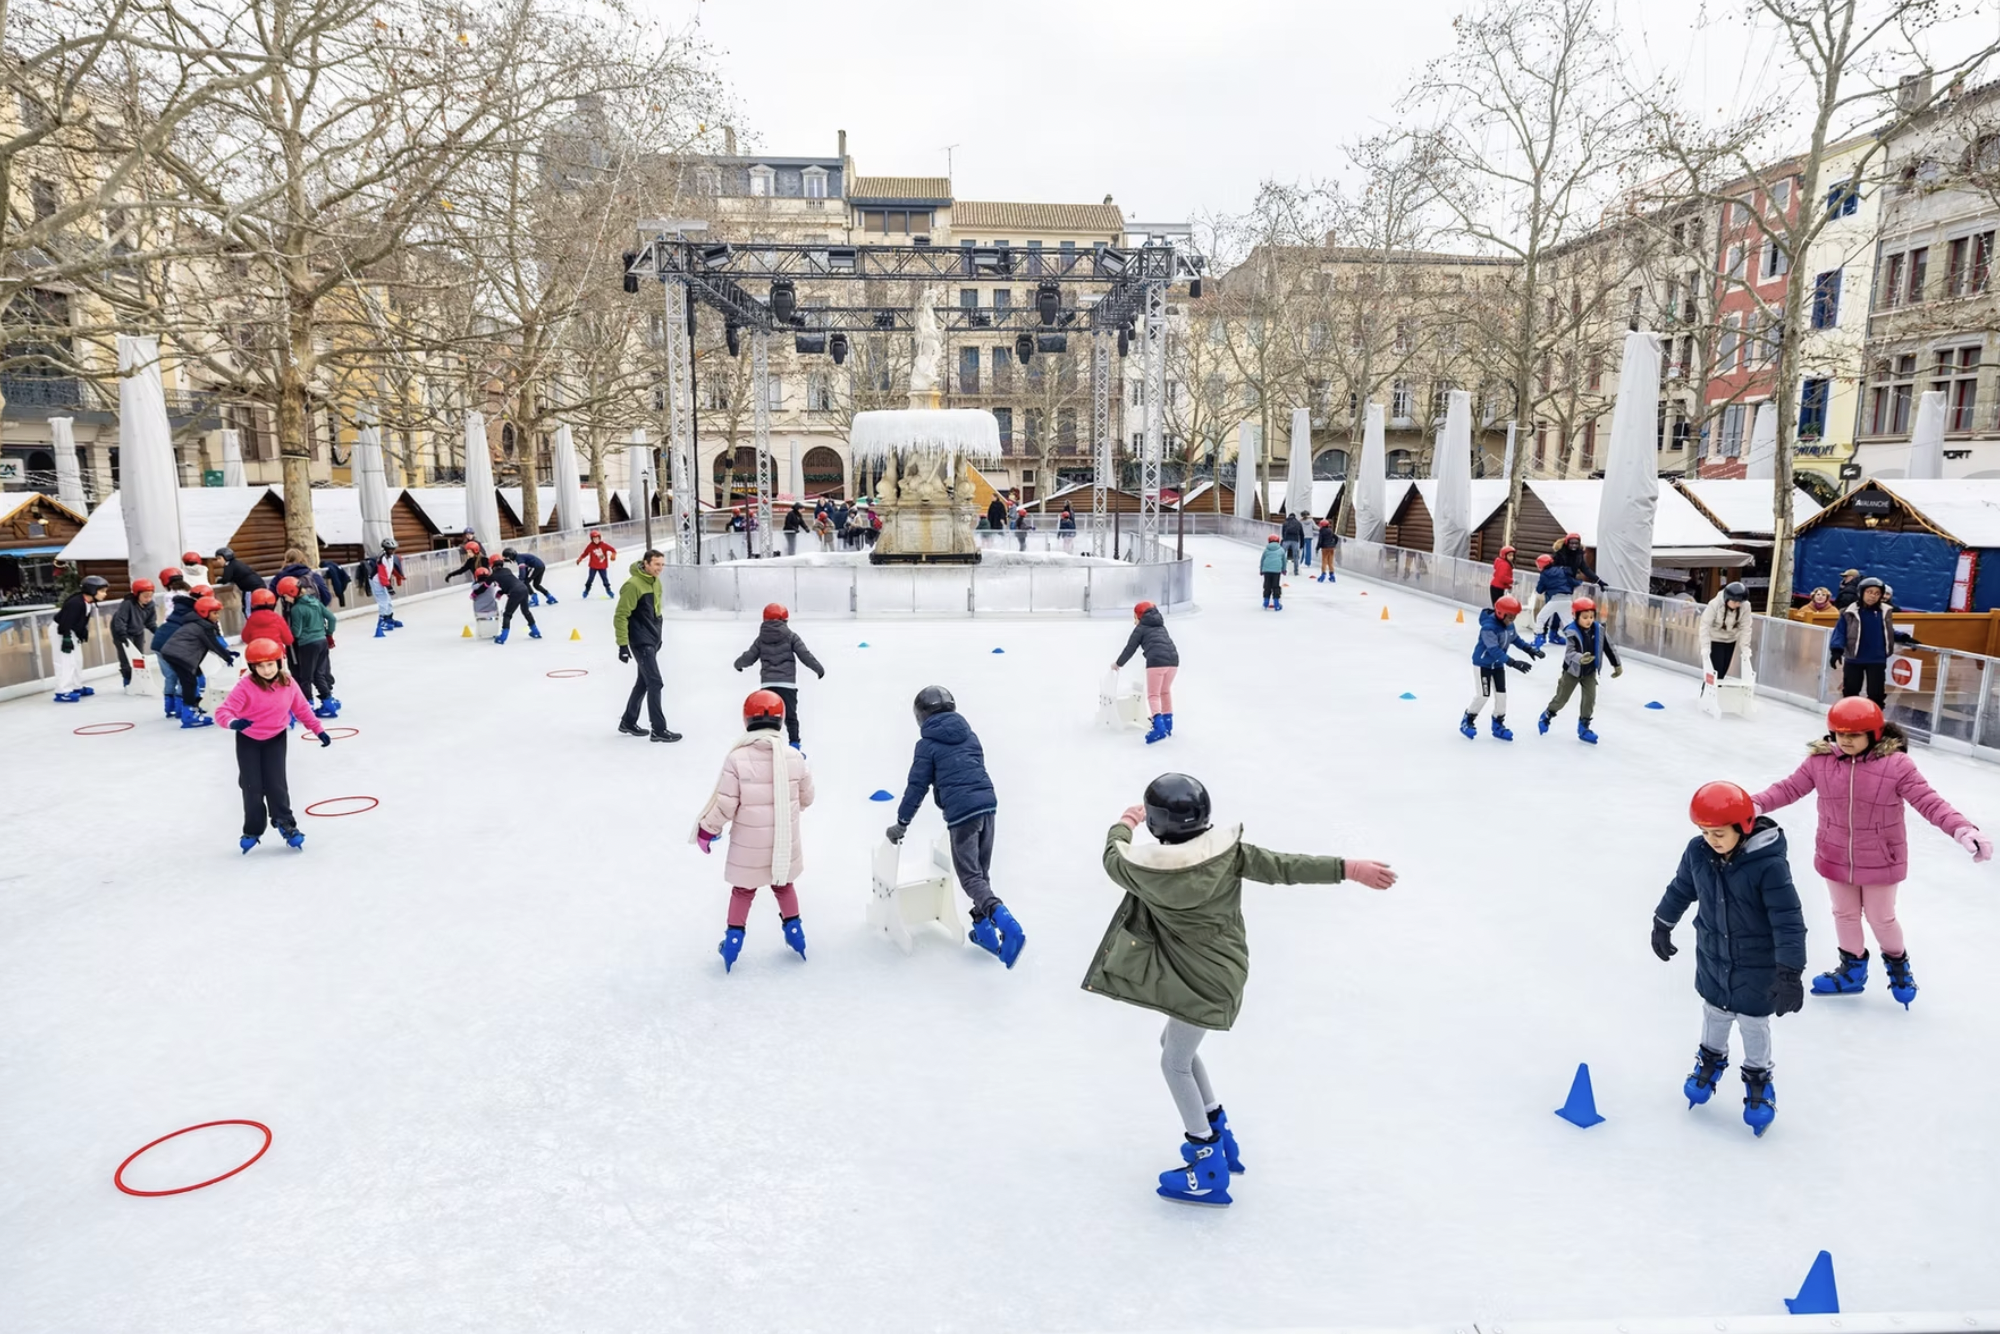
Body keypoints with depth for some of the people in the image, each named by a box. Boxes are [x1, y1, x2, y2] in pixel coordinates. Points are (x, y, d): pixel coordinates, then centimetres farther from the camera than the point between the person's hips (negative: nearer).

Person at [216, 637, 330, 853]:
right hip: (248, 740, -1)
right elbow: (223, 711, -28)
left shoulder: (288, 684, -12)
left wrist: (318, 730, 5)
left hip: (275, 739, 1)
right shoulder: (246, 686, -24)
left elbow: (302, 709, 2)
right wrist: (232, 722, -51)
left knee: (276, 783, -2)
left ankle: (285, 823, 12)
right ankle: (252, 830, 18)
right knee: (252, 786, 3)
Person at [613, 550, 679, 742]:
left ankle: (628, 722, 30)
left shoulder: (656, 583, 9)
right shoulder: (633, 585, -18)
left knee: (643, 682, 17)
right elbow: (620, 616, -18)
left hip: (652, 641, 9)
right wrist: (623, 645, -20)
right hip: (640, 642, -9)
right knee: (655, 683, -9)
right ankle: (658, 730, -4)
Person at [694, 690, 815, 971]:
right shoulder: (794, 757, -11)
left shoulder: (737, 758, -20)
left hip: (748, 844, -2)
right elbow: (806, 798, 1)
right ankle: (794, 930, 36)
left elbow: (726, 804, -16)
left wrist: (707, 830, 0)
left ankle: (733, 940, 26)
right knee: (783, 885, 25)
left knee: (743, 890, 19)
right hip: (784, 841, 2)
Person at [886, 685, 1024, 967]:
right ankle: (984, 929, 23)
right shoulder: (968, 734, 18)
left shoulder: (927, 744, 2)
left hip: (960, 812, -6)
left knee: (970, 877, -4)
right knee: (982, 872, 17)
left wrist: (901, 823, 11)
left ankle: (1007, 925, -25)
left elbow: (917, 785, 2)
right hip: (987, 803, 6)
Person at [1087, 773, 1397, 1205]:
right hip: (1220, 967, 7)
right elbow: (1285, 867, -14)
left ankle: (1209, 1169, 19)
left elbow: (1113, 859, 1)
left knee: (1175, 1062, 10)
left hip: (1204, 979, -7)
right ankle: (1218, 1131, 35)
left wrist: (1123, 824, 22)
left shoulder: (1143, 868, -22)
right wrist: (1349, 868, -9)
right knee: (1175, 1043, 24)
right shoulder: (1228, 851, -13)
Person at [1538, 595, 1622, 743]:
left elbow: (1608, 647, 1)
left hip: (1590, 672, 4)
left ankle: (1583, 727, 14)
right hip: (1572, 670, -4)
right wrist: (1580, 658, -58)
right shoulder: (1572, 633, -26)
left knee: (1590, 699, 0)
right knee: (1562, 697, 9)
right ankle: (1547, 716, 34)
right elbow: (1569, 653, -37)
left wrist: (1617, 665, 8)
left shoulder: (1599, 629, -11)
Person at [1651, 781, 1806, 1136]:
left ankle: (1758, 1078, 40)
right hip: (1712, 958, 4)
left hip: (1756, 967, -4)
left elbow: (1788, 920, -26)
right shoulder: (1698, 852, -14)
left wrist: (1790, 973, -27)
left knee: (1753, 1024, 15)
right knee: (1714, 1013, 23)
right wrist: (1662, 925, 16)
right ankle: (1711, 1060, 49)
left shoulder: (1769, 864, -29)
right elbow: (1681, 888, 5)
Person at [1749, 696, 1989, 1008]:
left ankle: (1897, 963, 46)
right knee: (1845, 914, 20)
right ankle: (1853, 968, 41)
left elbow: (1929, 801, -20)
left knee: (1881, 918, 16)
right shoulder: (1820, 761, -11)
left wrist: (1963, 830, -33)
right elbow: (1788, 788, -7)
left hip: (1880, 860, -3)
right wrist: (1756, 804, -20)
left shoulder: (1896, 764, -19)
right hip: (1835, 856, 3)